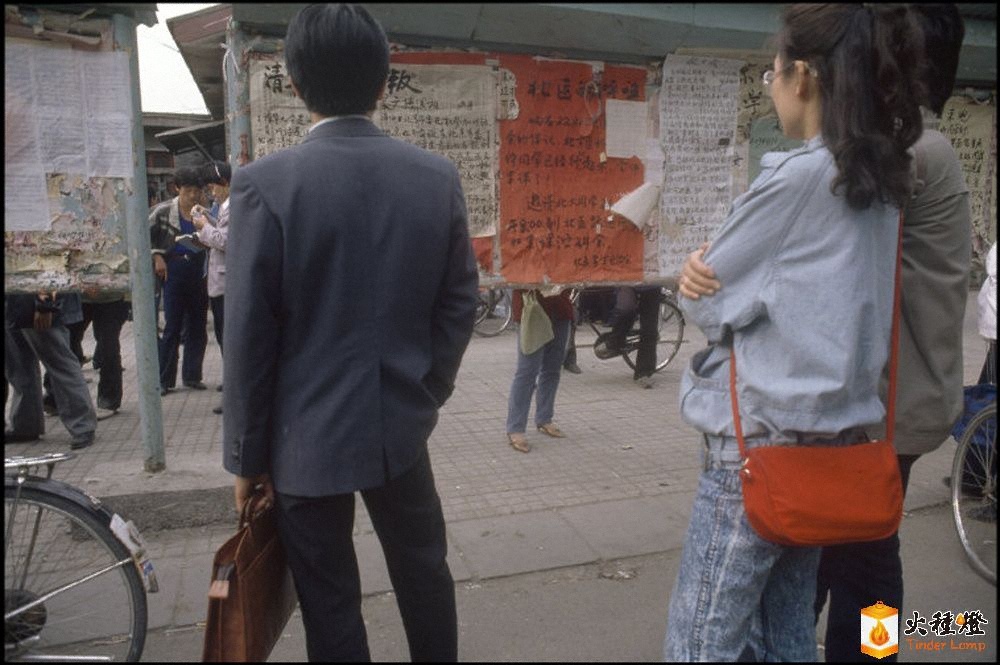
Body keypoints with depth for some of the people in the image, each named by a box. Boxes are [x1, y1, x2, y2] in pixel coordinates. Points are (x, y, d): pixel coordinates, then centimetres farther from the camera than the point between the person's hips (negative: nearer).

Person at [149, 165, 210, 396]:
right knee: (172, 327, 1)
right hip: (174, 273, -3)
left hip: (198, 273, 3)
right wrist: (156, 256, -6)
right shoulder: (164, 210, -3)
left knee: (197, 328, 8)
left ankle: (192, 376, 21)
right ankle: (165, 380, 11)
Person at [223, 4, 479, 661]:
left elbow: (249, 337, -11)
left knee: (331, 603, 14)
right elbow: (460, 302, 1)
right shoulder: (439, 176, -4)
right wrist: (426, 393, 13)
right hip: (401, 422, 3)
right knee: (424, 571, 22)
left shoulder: (266, 182, -14)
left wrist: (248, 455, 0)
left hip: (306, 435, -3)